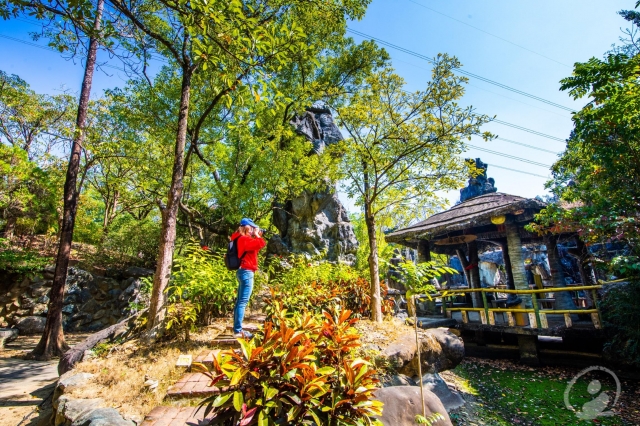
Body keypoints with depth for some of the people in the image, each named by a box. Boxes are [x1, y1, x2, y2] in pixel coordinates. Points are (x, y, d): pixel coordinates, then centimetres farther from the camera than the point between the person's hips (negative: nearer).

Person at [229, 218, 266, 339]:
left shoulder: (243, 239, 17)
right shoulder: (244, 239, -14)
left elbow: (255, 247, 23)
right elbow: (261, 244, -24)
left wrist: (257, 236, 14)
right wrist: (257, 235, -6)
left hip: (244, 272, 11)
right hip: (246, 272, -11)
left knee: (239, 301, 12)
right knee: (243, 302, -8)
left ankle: (237, 329, 19)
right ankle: (238, 330, -5)